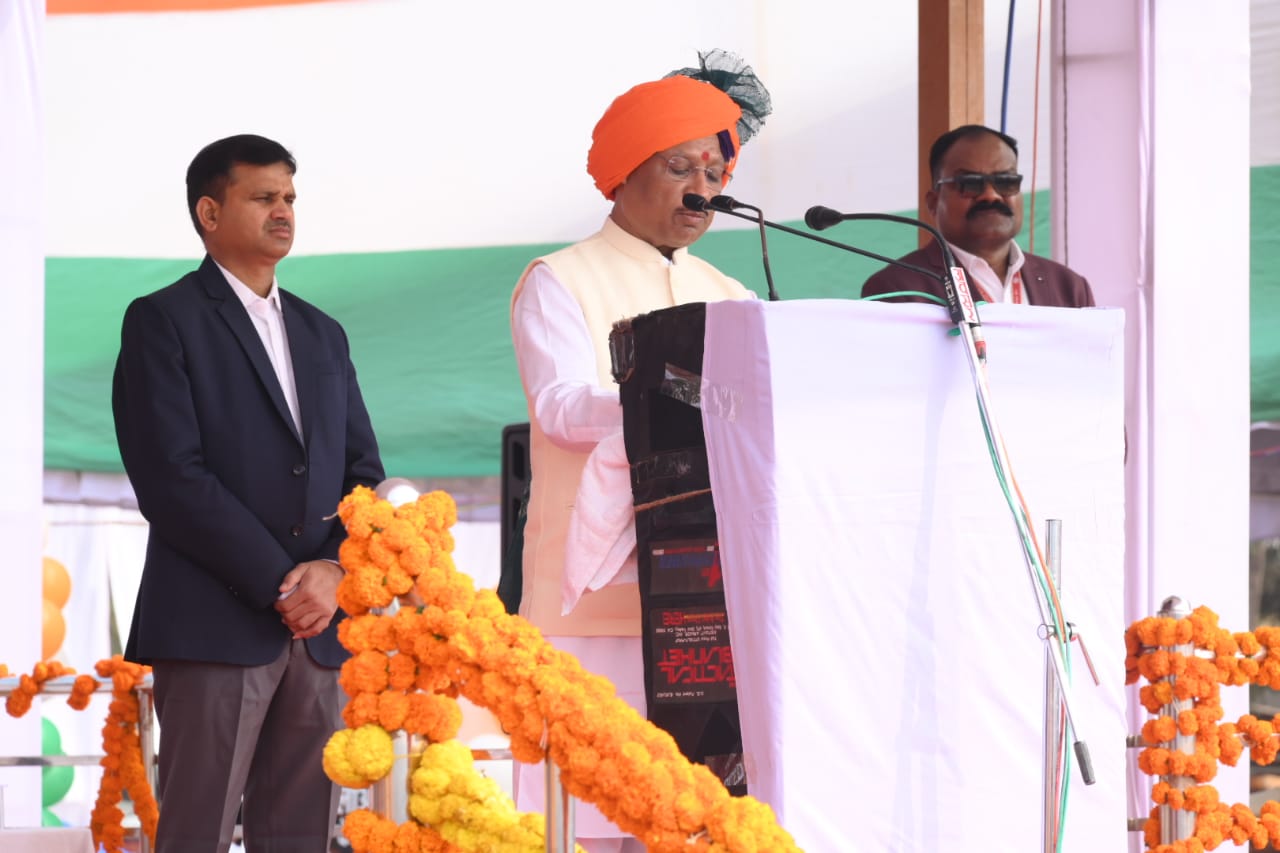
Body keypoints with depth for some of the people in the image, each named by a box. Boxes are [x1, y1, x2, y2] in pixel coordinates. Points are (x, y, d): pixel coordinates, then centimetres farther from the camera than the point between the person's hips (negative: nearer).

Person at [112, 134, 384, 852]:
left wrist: (337, 570, -5)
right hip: (216, 624, -5)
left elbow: (364, 470, 15)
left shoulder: (323, 333, 21)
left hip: (321, 628, 5)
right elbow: (171, 477, -9)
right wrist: (280, 585, -12)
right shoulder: (164, 321, 2)